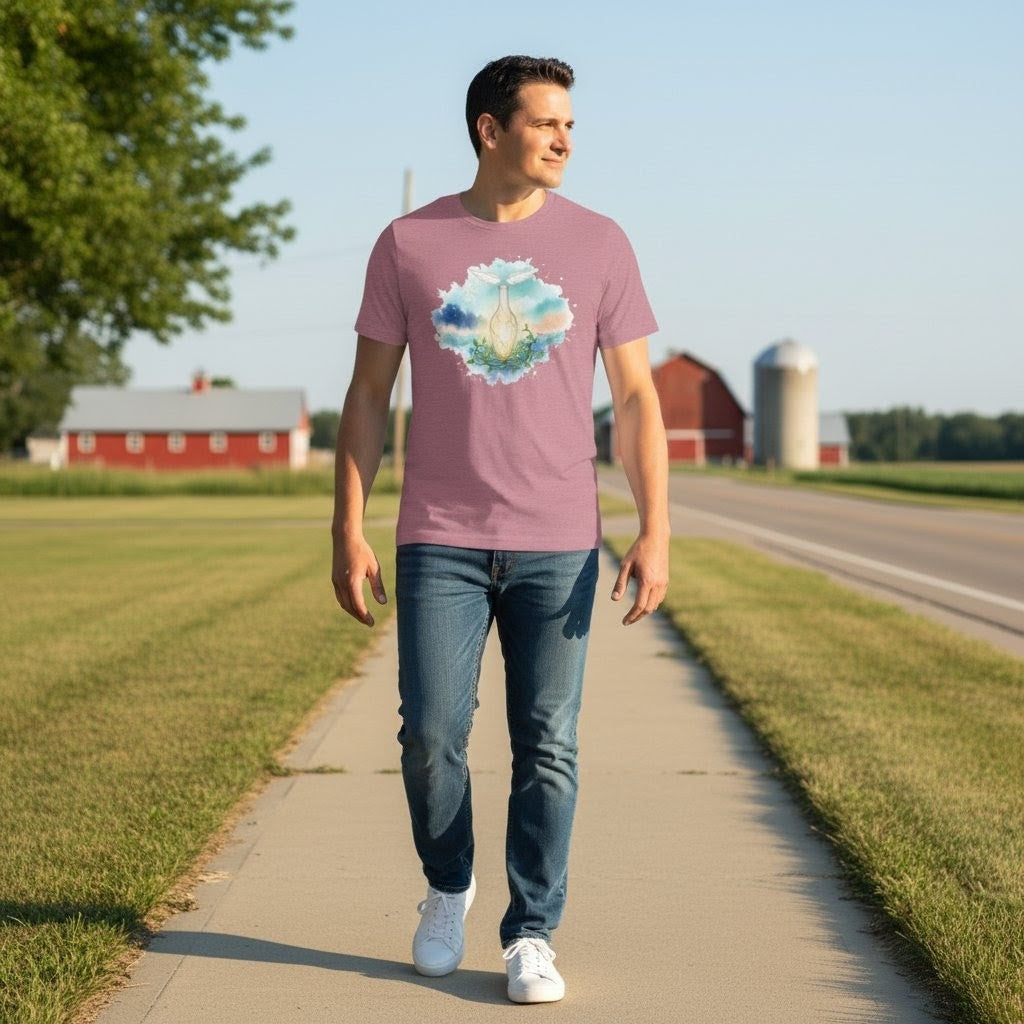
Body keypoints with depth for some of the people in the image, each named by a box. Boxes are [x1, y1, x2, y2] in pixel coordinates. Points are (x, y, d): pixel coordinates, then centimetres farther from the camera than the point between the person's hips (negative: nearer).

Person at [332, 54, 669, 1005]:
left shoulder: (599, 244, 3)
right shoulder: (408, 244, 2)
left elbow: (636, 398, 3)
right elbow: (368, 394, 5)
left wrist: (655, 531, -6)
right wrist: (348, 530, -1)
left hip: (557, 543, 0)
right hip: (439, 542, 0)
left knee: (546, 747, 1)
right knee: (430, 738, -2)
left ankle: (530, 935, 14)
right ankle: (446, 888, 25)